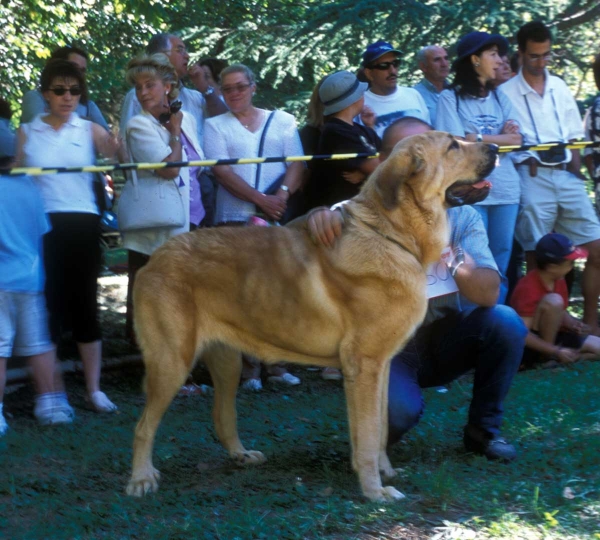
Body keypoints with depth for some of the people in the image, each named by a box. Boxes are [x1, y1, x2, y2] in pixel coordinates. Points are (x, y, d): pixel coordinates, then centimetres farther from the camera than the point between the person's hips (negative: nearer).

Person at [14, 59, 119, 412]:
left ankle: (94, 389, 9)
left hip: (82, 224, 0)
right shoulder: (27, 133, 7)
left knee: (85, 303, 3)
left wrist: (117, 149, -28)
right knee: (48, 303, 1)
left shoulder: (90, 130, 5)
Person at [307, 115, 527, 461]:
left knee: (505, 322, -24)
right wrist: (323, 216, -50)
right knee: (397, 411, -33)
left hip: (444, 341, 3)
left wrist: (454, 260, -36)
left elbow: (489, 293, -16)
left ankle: (484, 428, 0)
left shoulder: (462, 216, -5)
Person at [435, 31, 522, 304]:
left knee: (500, 263, 8)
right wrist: (500, 137, -5)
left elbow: (516, 139, 5)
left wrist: (479, 138, -9)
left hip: (506, 188, 5)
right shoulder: (450, 98, -3)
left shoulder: (499, 98, 12)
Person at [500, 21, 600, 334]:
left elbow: (573, 135, 16)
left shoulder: (559, 87, 14)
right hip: (532, 177, -5)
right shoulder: (507, 92, -1)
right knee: (537, 258, -2)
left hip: (567, 176, 5)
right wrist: (526, 158, -11)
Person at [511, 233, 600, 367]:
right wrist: (556, 351, -30)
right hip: (532, 345, -9)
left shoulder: (559, 280, 2)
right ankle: (547, 357, -19)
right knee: (553, 301, -31)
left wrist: (573, 324, -12)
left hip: (551, 338, 9)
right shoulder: (529, 288, -25)